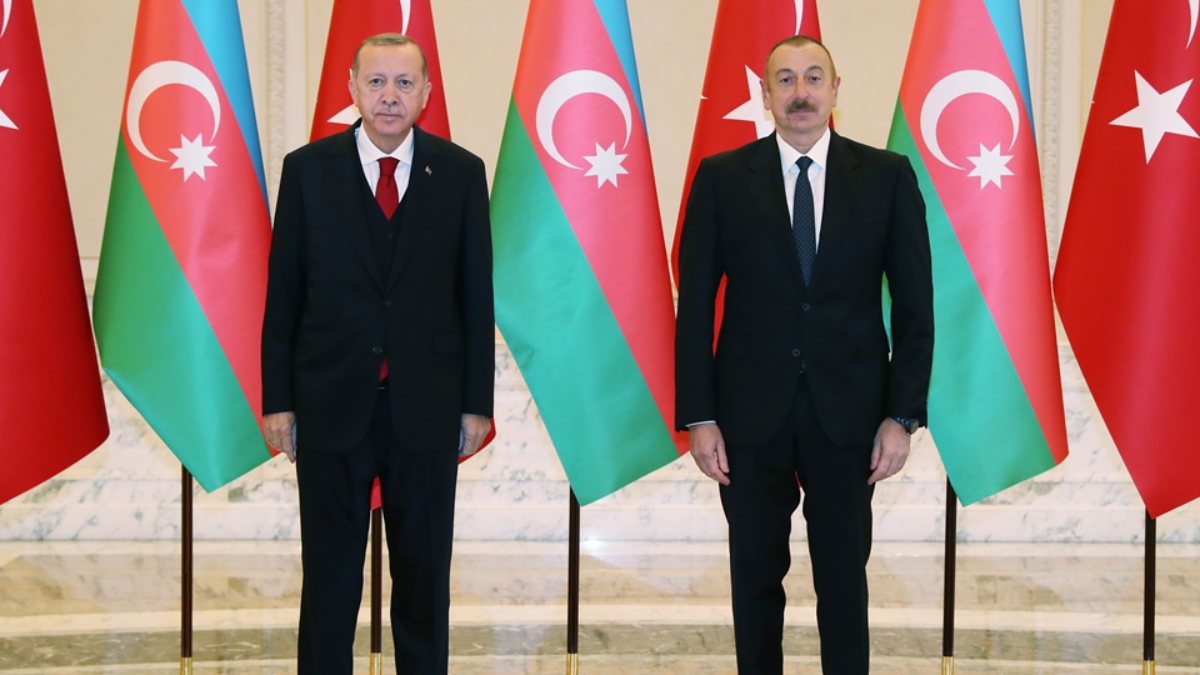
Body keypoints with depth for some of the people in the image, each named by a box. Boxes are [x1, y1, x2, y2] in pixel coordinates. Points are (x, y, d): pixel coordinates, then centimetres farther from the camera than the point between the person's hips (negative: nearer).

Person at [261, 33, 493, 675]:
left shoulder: (460, 172, 1)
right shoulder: (307, 168, 0)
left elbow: (476, 295, 3)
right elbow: (283, 293, 2)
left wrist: (477, 401, 1)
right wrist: (278, 400, -1)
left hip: (427, 405, 1)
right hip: (331, 403, 0)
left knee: (423, 572, 10)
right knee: (329, 574, 8)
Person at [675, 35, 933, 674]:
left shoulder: (887, 175, 1)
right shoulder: (721, 177, 0)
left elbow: (914, 304, 1)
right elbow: (695, 303, 0)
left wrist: (903, 414, -4)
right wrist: (697, 416, -5)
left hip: (848, 410, 0)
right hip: (751, 410, 0)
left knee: (843, 575, 8)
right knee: (755, 576, 10)